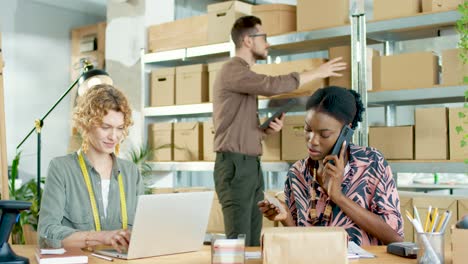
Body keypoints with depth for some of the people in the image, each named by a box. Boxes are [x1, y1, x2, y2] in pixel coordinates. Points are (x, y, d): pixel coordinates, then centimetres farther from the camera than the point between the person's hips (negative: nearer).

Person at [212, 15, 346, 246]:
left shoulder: (243, 74, 23)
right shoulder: (232, 70, -8)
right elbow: (273, 85, -25)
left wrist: (268, 129, 3)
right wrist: (316, 73, -13)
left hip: (251, 166, 9)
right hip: (235, 165, -9)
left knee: (254, 241, 5)